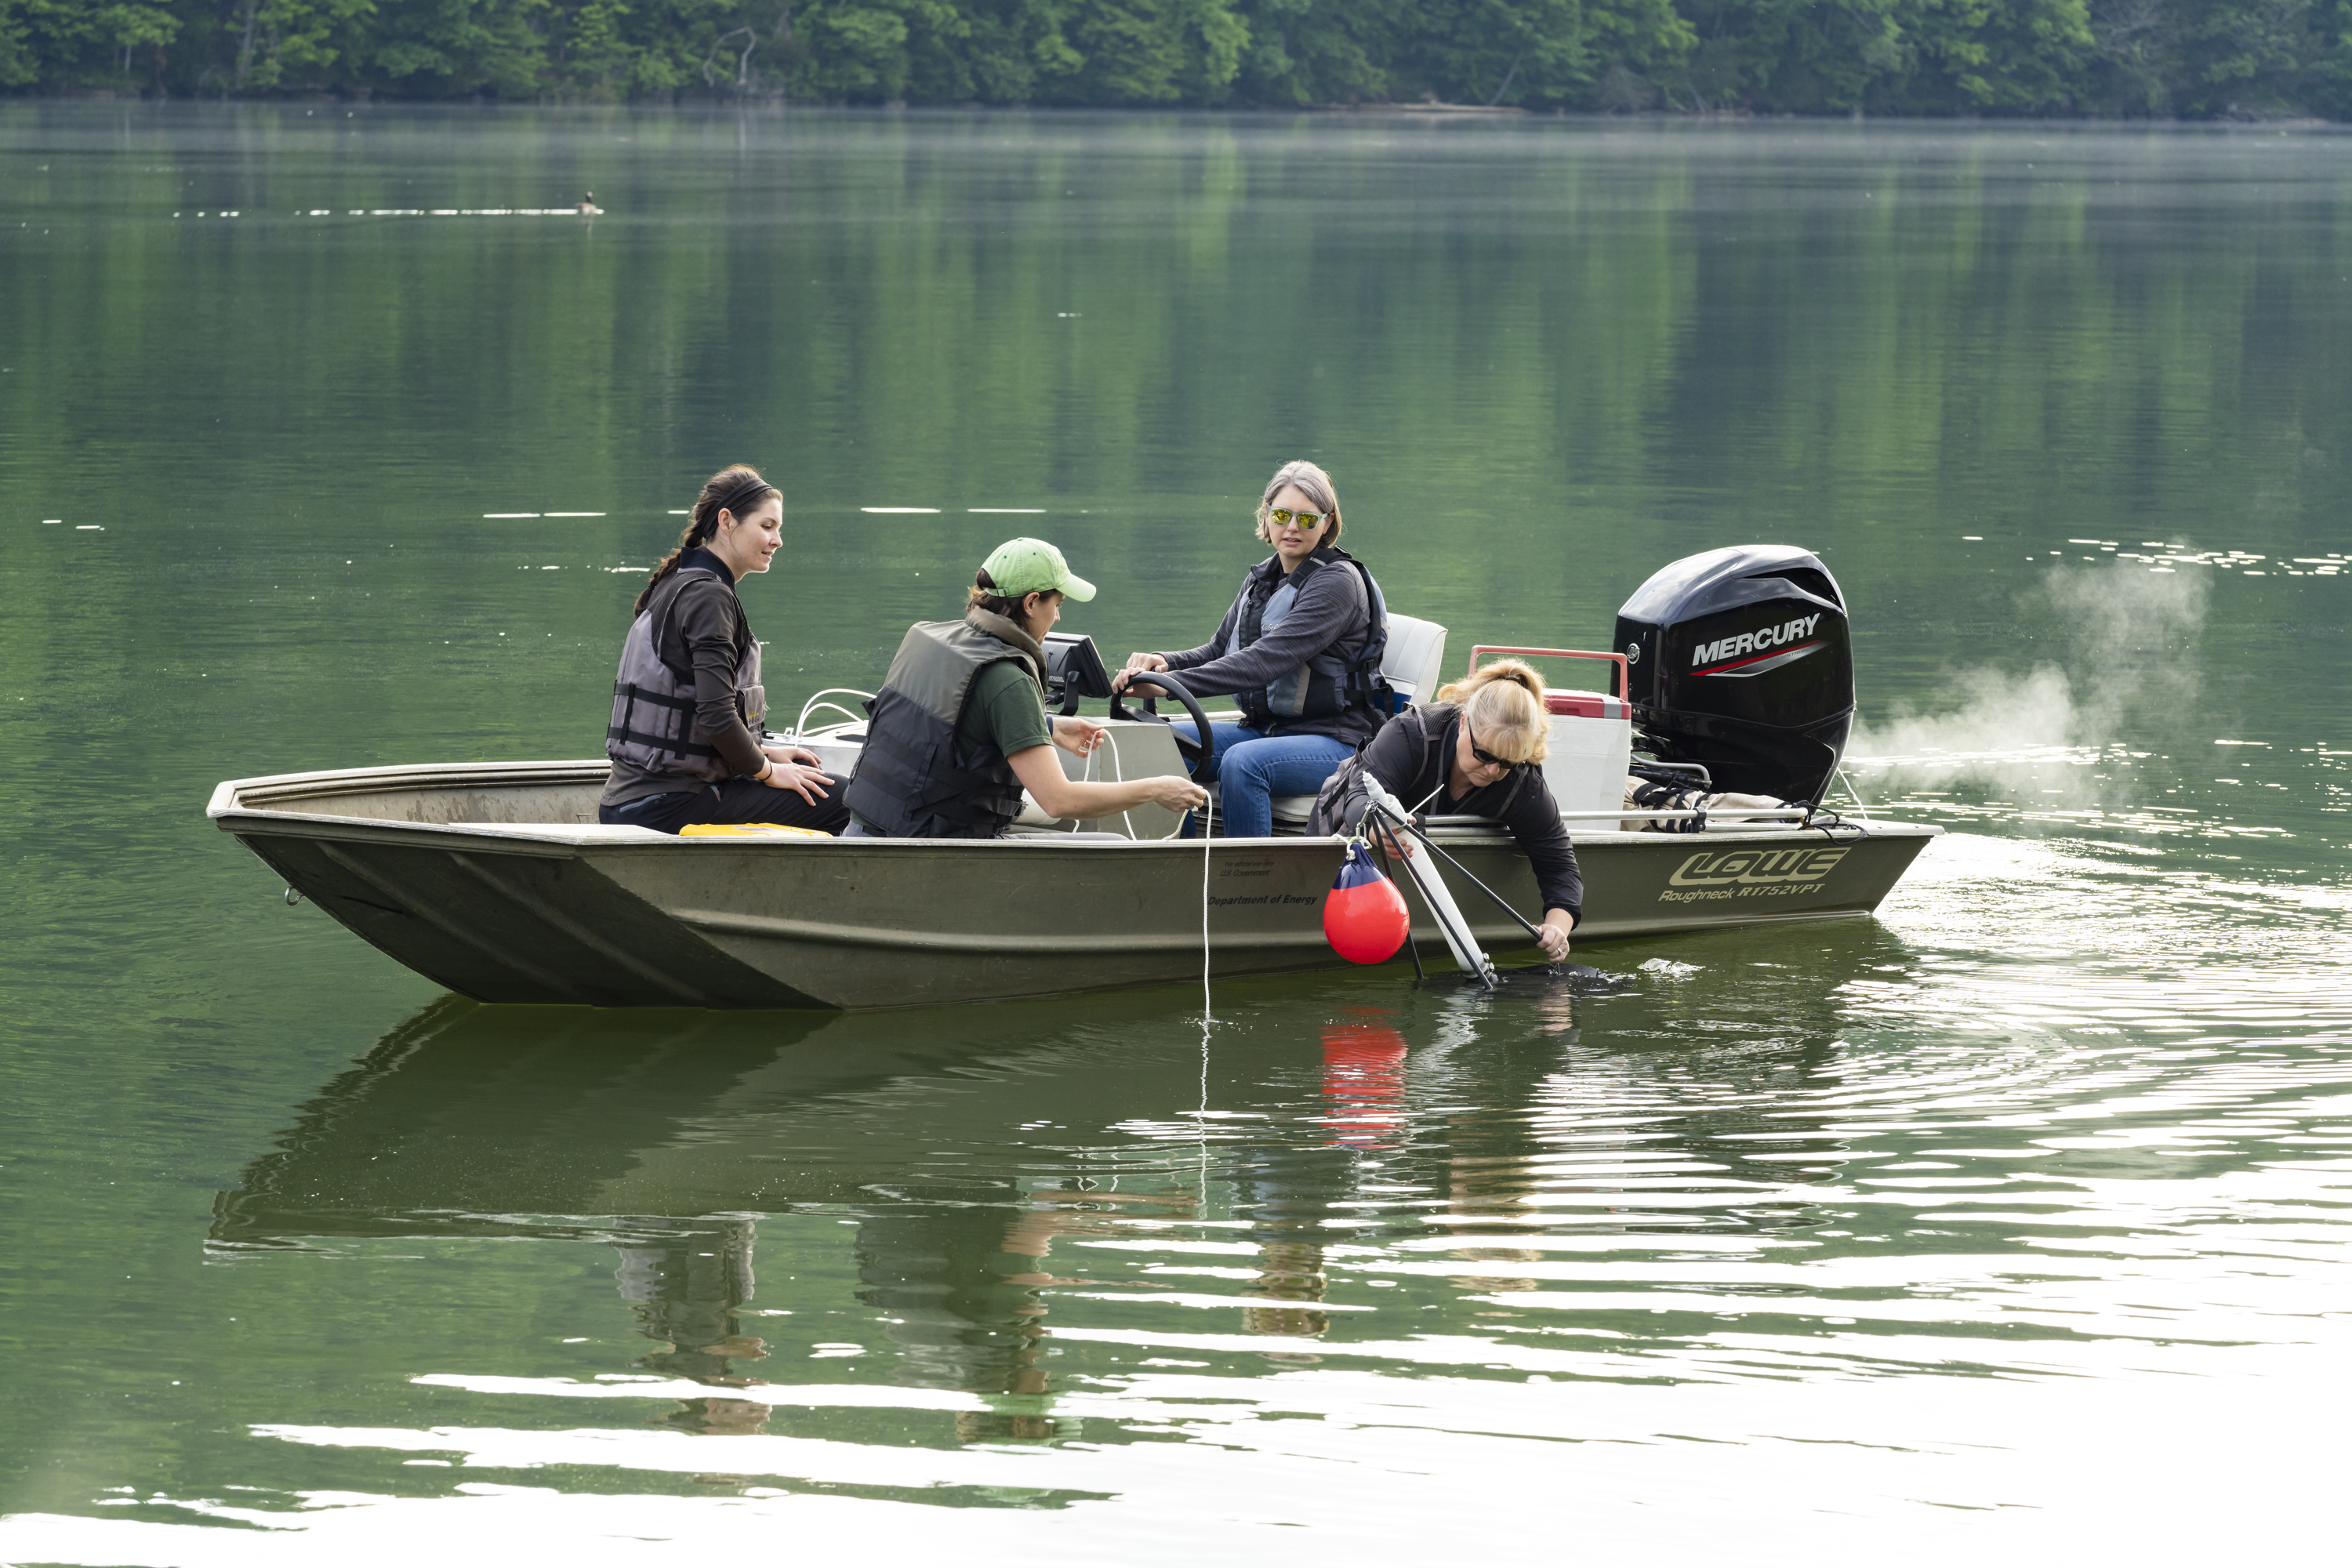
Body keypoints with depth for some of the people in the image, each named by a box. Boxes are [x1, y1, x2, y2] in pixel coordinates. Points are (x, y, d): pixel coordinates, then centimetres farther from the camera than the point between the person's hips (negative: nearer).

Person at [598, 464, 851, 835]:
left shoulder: (677, 586, 18)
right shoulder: (707, 597, -14)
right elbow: (717, 717, -21)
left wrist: (764, 755, 16)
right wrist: (767, 770, -6)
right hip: (667, 808, -11)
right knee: (839, 798, -12)